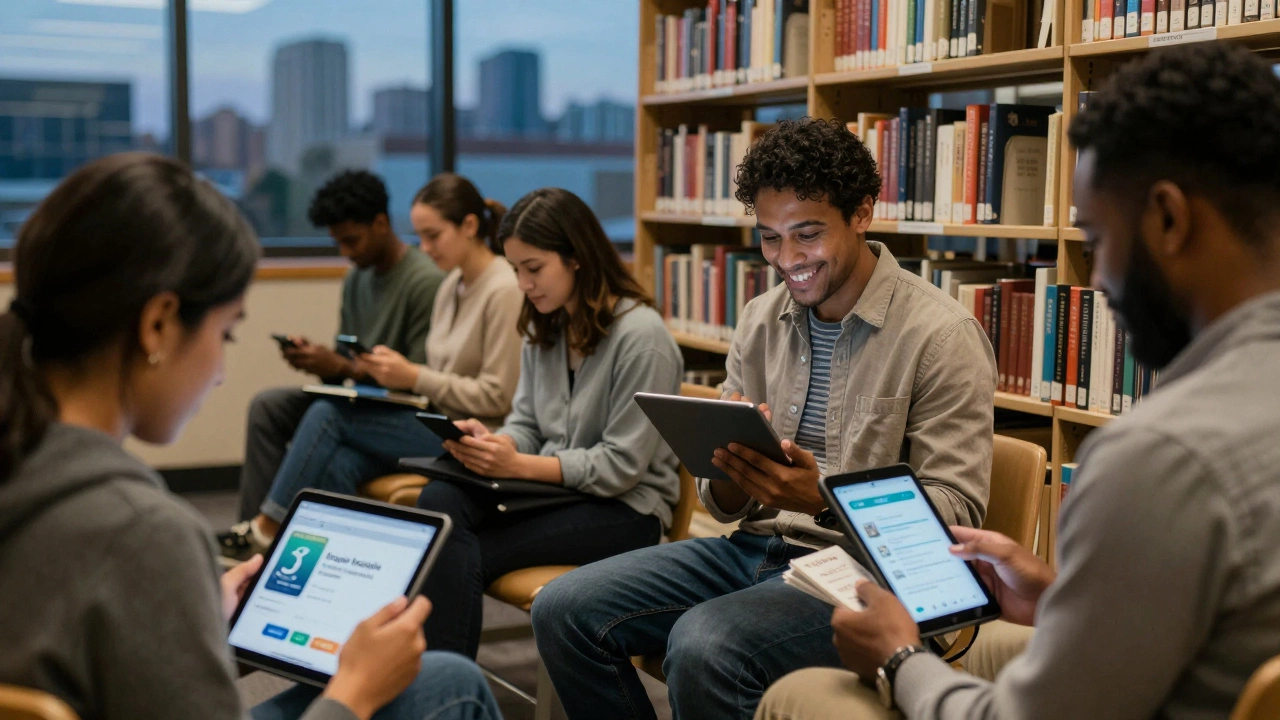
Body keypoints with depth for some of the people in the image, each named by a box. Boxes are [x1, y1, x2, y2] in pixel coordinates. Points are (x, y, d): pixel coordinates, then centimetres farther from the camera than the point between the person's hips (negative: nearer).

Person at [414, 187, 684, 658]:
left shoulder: (641, 336, -14)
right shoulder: (542, 328, 12)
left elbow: (622, 466, -16)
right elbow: (526, 425, 13)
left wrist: (519, 465, -24)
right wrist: (491, 444, -12)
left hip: (624, 509, -7)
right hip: (551, 490, 7)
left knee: (462, 557, -24)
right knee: (439, 500, -24)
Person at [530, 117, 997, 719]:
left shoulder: (941, 335, -11)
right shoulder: (761, 321, 8)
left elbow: (955, 513, -13)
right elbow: (726, 506, 11)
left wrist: (823, 498, -28)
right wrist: (730, 471, -14)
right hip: (756, 547, 7)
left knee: (701, 646, -33)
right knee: (563, 610, -9)